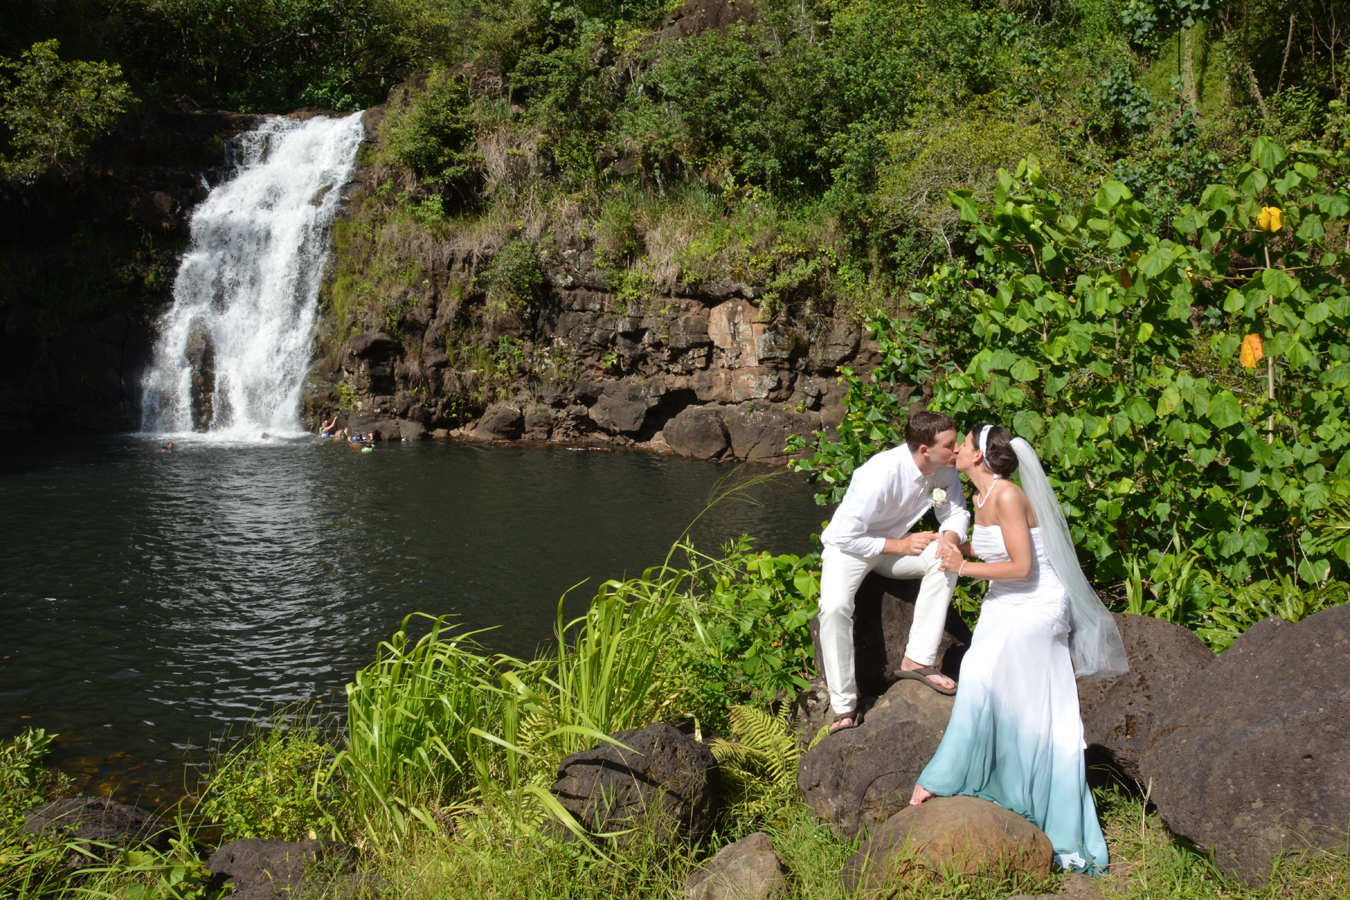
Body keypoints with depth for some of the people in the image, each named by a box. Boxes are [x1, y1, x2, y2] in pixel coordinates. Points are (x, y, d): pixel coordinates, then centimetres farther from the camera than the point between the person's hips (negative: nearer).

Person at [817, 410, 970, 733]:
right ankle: (845, 707, -19)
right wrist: (900, 545, -24)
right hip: (848, 545, -5)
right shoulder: (879, 475, -34)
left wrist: (951, 538, -24)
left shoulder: (944, 468, -15)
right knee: (834, 607, -31)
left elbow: (956, 512, -1)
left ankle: (917, 660, -16)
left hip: (896, 542, 5)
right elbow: (846, 537, -28)